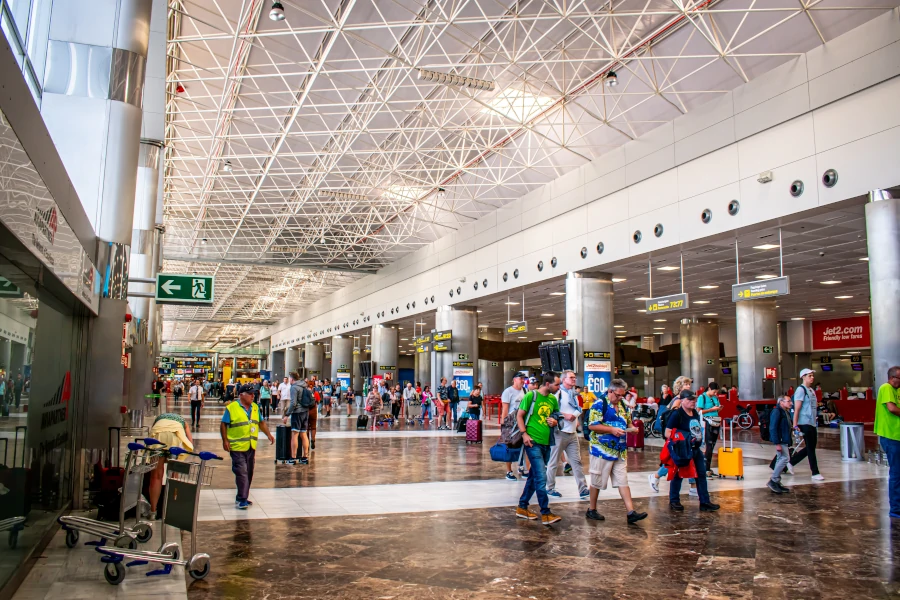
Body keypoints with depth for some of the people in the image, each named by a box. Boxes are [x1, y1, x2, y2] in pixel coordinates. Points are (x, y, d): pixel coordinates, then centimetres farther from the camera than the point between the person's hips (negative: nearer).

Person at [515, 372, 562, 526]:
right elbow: (519, 415, -6)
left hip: (546, 442, 7)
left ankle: (522, 507, 25)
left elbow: (556, 416, 23)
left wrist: (555, 422, 0)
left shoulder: (553, 399, 9)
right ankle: (545, 514, -4)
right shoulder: (531, 396, -9)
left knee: (534, 476, 13)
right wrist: (524, 434, -16)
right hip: (533, 442, -7)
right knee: (541, 477, -9)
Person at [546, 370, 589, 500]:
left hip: (572, 433, 8)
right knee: (554, 462, 3)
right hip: (560, 432, -7)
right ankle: (550, 488, 15)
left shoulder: (574, 394, 16)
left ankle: (583, 489, 6)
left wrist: (576, 418, 14)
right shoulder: (558, 393, -10)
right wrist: (564, 415, -19)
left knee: (577, 461, 5)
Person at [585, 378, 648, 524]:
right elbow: (592, 425, -17)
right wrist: (612, 430, -22)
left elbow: (628, 423, 22)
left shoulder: (624, 406, 12)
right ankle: (591, 510, 19)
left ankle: (631, 512, 4)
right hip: (602, 450, -6)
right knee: (597, 482, 5)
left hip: (620, 451, 6)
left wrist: (632, 428, -2)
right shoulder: (599, 405, -11)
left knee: (623, 482, 5)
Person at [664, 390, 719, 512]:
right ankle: (674, 501, 17)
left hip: (695, 449, 8)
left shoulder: (696, 414, 9)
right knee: (678, 475, 5)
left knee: (701, 474, 8)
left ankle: (705, 502, 16)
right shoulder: (676, 414, -15)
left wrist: (700, 438, 11)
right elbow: (668, 433, -20)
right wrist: (683, 439, -25)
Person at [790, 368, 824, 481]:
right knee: (810, 448, -2)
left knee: (810, 448, 13)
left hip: (812, 423, 9)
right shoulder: (801, 390, -11)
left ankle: (790, 463, 24)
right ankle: (815, 473, 5)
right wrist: (795, 425, -19)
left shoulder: (812, 391, 15)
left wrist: (815, 421, 16)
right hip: (804, 424, -9)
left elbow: (813, 407, 18)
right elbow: (796, 409, -15)